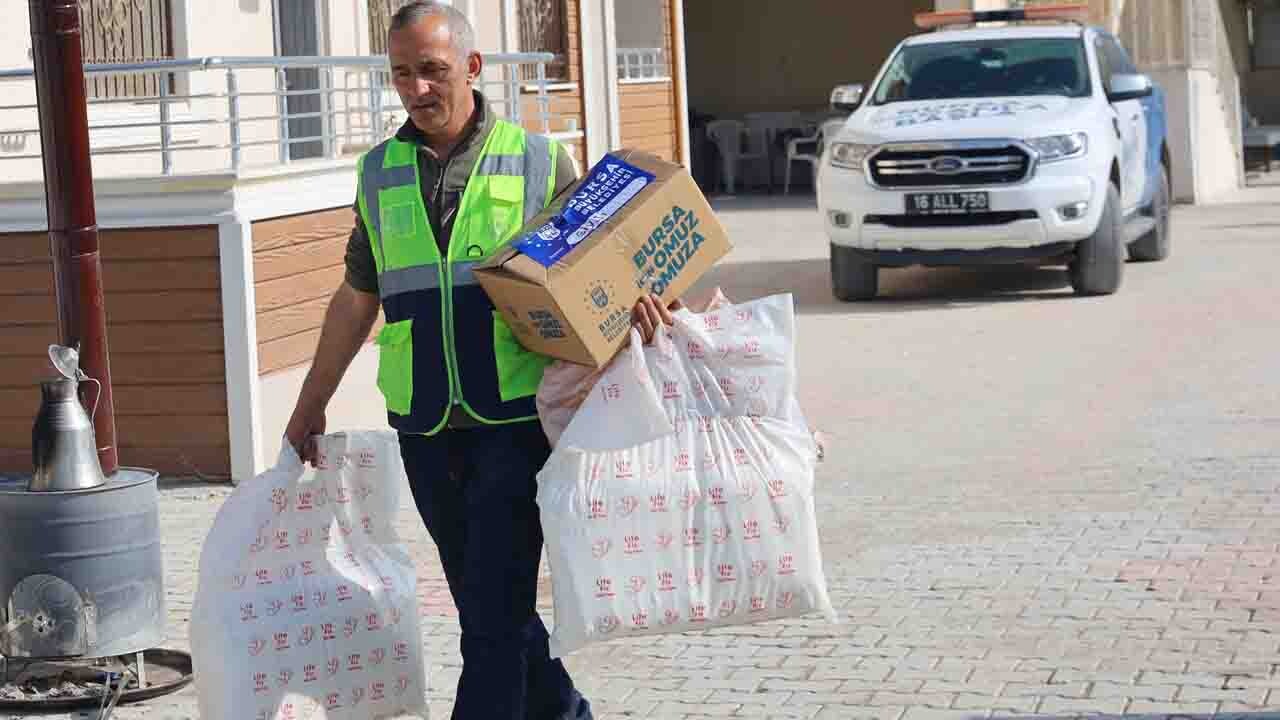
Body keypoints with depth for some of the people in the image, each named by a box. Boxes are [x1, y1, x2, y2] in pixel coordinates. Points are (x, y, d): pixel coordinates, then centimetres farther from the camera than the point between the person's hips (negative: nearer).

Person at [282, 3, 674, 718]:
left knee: (497, 605, -8)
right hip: (426, 428, 4)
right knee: (481, 601, 12)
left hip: (517, 419, -4)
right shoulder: (379, 174, 12)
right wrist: (312, 403, 23)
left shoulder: (539, 160, 2)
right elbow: (357, 298, 21)